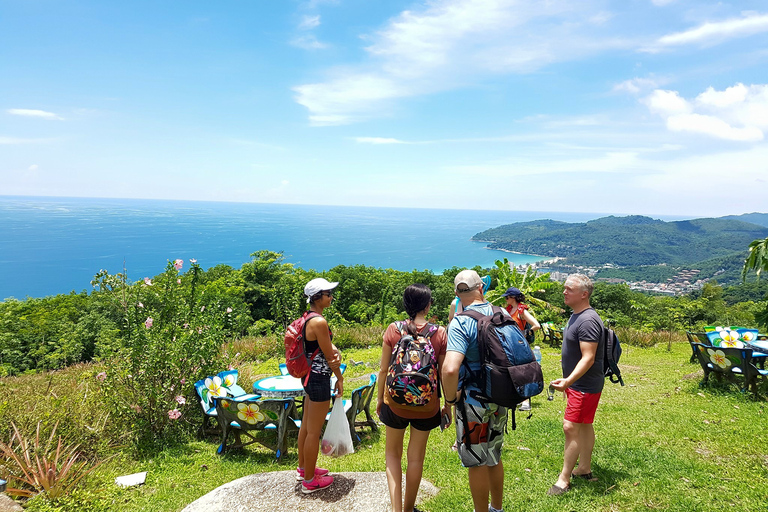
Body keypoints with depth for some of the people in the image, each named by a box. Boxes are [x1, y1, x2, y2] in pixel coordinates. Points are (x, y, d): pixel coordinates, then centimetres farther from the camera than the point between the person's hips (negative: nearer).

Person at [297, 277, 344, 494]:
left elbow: (328, 346, 6)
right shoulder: (319, 322, -23)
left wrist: (336, 353, -16)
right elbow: (328, 355, -16)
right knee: (314, 431, 4)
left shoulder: (308, 318, 7)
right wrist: (340, 379, -3)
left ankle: (303, 467, 41)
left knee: (306, 425, 23)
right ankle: (309, 481, 19)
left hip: (309, 376, 10)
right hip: (319, 380, -10)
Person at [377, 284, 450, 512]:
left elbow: (384, 369, -5)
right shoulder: (440, 333, -11)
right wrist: (448, 406, 7)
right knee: (416, 458, 17)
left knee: (392, 453, 20)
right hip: (426, 405, 0)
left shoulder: (393, 330, -11)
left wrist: (380, 399, 10)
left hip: (395, 401, 0)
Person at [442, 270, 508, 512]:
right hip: (500, 400, 7)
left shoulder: (460, 322, -20)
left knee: (476, 462, 9)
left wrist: (451, 397, -16)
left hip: (474, 401, -7)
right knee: (494, 456, 23)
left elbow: (450, 369, -33)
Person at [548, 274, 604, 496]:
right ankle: (584, 468, 31)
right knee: (584, 426, 18)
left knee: (571, 427, -7)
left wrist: (568, 381, -37)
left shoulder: (587, 321, -23)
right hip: (577, 384, 10)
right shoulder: (576, 316, 9)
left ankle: (564, 479, 2)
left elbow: (588, 358, -29)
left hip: (585, 386, -10)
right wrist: (568, 381, 23)